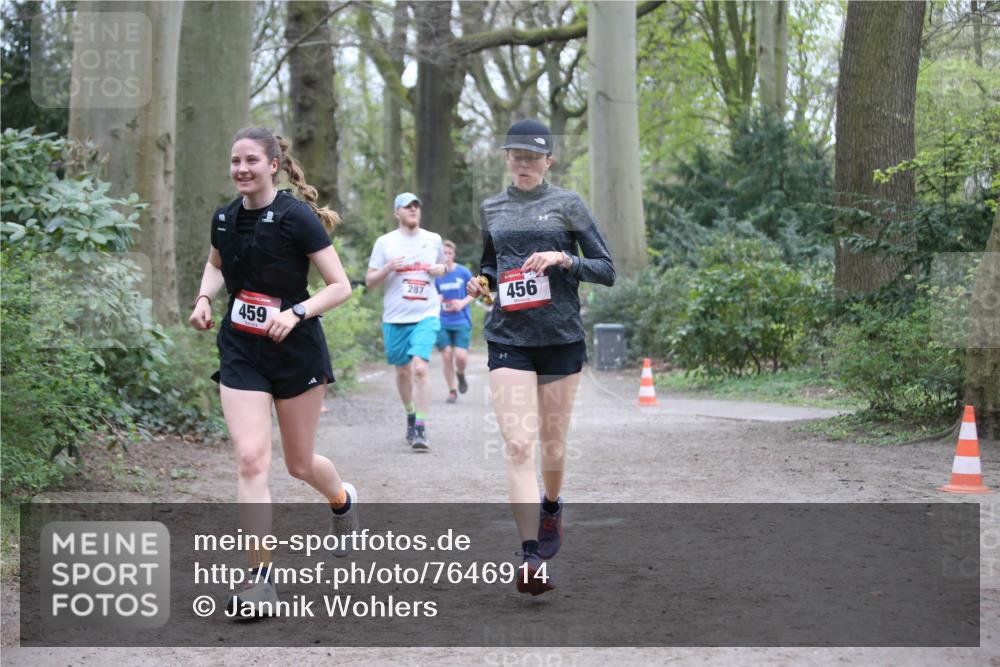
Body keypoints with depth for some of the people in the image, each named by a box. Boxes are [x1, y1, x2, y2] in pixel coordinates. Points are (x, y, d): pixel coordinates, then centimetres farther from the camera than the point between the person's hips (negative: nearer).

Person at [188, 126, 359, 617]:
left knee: (299, 464, 11)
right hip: (240, 353, 3)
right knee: (250, 459, -11)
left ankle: (342, 501, 47)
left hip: (297, 351, -3)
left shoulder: (297, 218, -14)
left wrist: (296, 312, -27)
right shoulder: (225, 219, 1)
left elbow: (340, 286, -13)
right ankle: (261, 577, -6)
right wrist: (204, 297, 3)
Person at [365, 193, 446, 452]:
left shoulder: (433, 240, 8)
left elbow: (442, 266, 26)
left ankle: (420, 430, -16)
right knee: (402, 371, 12)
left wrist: (439, 269, 2)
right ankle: (410, 416, 35)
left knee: (420, 368, -17)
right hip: (395, 317, 1)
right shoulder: (385, 242, 3)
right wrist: (388, 268, -14)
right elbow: (369, 281, 4)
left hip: (426, 316, -1)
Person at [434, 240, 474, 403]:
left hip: (461, 321, -1)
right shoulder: (435, 274, -1)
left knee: (461, 356, -11)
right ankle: (452, 390, 15)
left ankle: (460, 374, 25)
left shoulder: (463, 272, -3)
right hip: (442, 322, 1)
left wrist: (464, 302, -8)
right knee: (446, 356, -1)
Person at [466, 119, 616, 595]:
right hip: (508, 338, 1)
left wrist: (563, 258, -17)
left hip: (561, 338, -1)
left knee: (552, 444, 10)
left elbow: (606, 270, -1)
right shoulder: (491, 210, 11)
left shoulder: (568, 205, 1)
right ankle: (531, 557, -15)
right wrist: (482, 282, 4)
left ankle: (551, 507, 43)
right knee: (517, 445, -13)